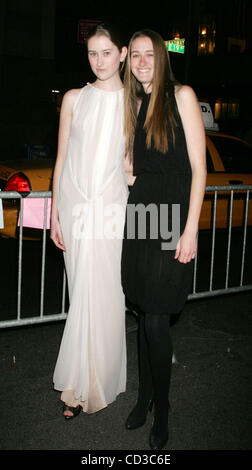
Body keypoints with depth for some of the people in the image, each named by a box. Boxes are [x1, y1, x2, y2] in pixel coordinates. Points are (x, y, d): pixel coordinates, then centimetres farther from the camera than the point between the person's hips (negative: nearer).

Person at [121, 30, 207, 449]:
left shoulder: (181, 96, -2)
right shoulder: (134, 105, 16)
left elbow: (198, 167, -7)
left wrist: (191, 229, -13)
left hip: (171, 217, -5)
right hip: (138, 216, 5)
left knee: (156, 321, -4)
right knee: (143, 314, 11)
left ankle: (161, 413, 14)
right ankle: (144, 397, 27)